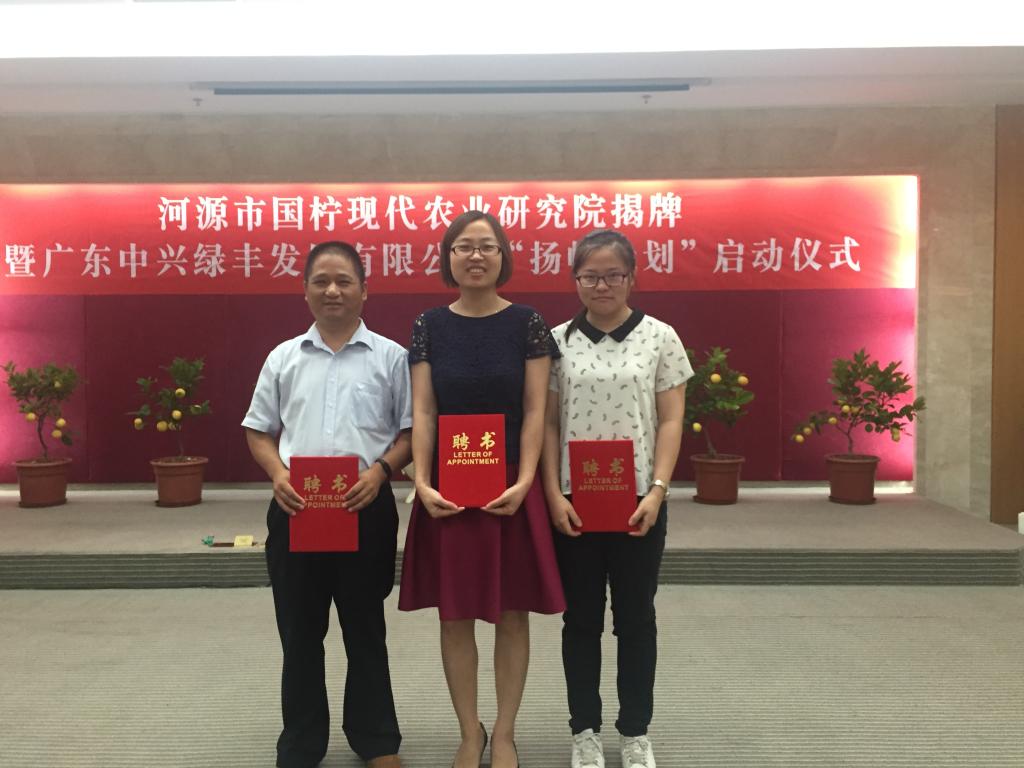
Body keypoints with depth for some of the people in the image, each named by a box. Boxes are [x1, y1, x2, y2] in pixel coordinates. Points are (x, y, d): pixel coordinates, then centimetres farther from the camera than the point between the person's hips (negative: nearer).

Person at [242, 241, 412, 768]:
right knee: (299, 632, 12)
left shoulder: (390, 357, 2)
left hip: (366, 507, -2)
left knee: (365, 628, 12)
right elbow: (259, 432, 10)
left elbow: (411, 430, 1)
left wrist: (379, 470, -16)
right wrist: (278, 475, -9)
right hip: (295, 507, 2)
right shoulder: (284, 358, 8)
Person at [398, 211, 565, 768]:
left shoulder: (526, 324, -2)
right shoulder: (430, 326, 2)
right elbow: (423, 411, 0)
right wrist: (422, 482, -11)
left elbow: (535, 410, -5)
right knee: (455, 617, 9)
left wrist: (525, 482, -15)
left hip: (511, 486, -1)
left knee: (512, 614, 8)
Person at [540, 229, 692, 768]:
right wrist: (553, 494, -7)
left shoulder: (660, 337, 0)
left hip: (639, 501, 0)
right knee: (581, 618, 11)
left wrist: (657, 490, -11)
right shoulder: (558, 341, 2)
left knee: (636, 617, 11)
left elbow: (670, 421, -1)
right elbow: (548, 424, 2)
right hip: (574, 502, 1)